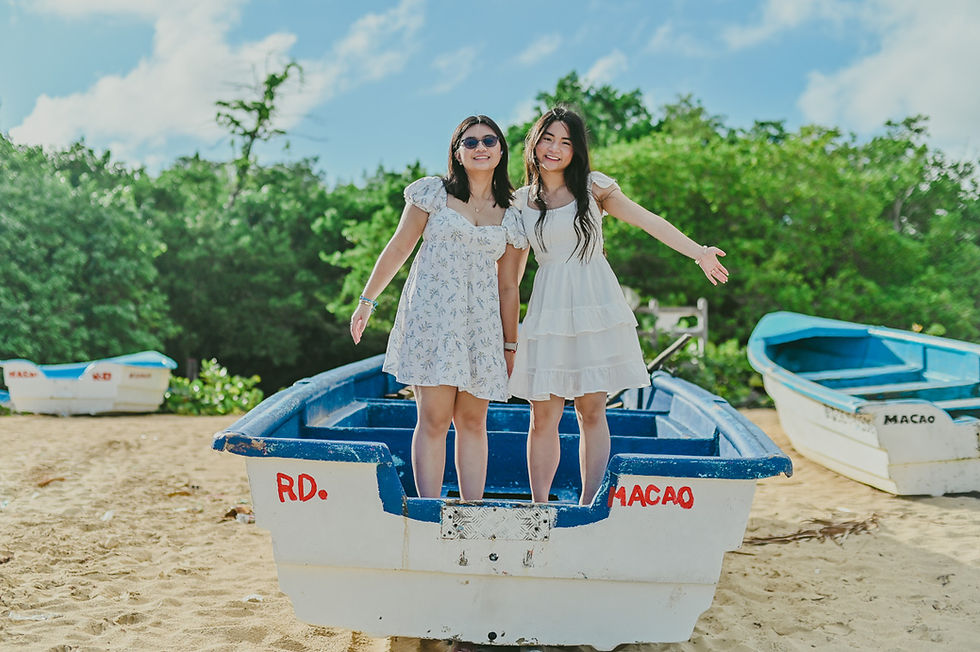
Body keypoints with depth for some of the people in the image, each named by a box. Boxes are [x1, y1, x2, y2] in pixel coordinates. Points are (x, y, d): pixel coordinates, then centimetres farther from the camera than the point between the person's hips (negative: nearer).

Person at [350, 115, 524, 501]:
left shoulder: (509, 214, 11)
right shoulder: (433, 193, 4)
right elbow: (398, 248, 6)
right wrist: (367, 301, 4)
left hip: (481, 323, 3)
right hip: (432, 314, -3)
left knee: (473, 422, 4)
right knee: (434, 419, -8)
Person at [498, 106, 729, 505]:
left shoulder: (593, 188, 5)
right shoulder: (520, 203, 8)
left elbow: (648, 221, -3)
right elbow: (509, 281, 10)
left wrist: (698, 252, -16)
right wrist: (508, 342, 9)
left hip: (596, 309, -1)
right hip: (549, 313, 1)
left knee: (592, 412, 0)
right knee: (543, 416, -2)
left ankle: (587, 506, 7)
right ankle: (539, 508, 6)